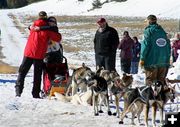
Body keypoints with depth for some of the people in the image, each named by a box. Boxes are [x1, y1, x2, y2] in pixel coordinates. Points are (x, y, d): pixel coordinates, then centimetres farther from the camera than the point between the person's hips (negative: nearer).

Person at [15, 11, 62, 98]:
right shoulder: (47, 29, -6)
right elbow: (58, 38, -8)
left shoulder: (34, 25, 4)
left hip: (28, 52, 2)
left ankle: (18, 90, 1)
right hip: (39, 55, -2)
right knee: (37, 75, 7)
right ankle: (36, 93, 6)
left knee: (22, 71, 11)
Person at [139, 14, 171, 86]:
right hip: (163, 61, 6)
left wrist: (142, 58, -9)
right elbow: (168, 45, 14)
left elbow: (145, 45, -11)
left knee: (150, 80, -3)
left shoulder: (148, 31, -4)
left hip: (152, 61, -5)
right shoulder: (162, 31, 13)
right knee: (161, 80, 12)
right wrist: (168, 59, 19)